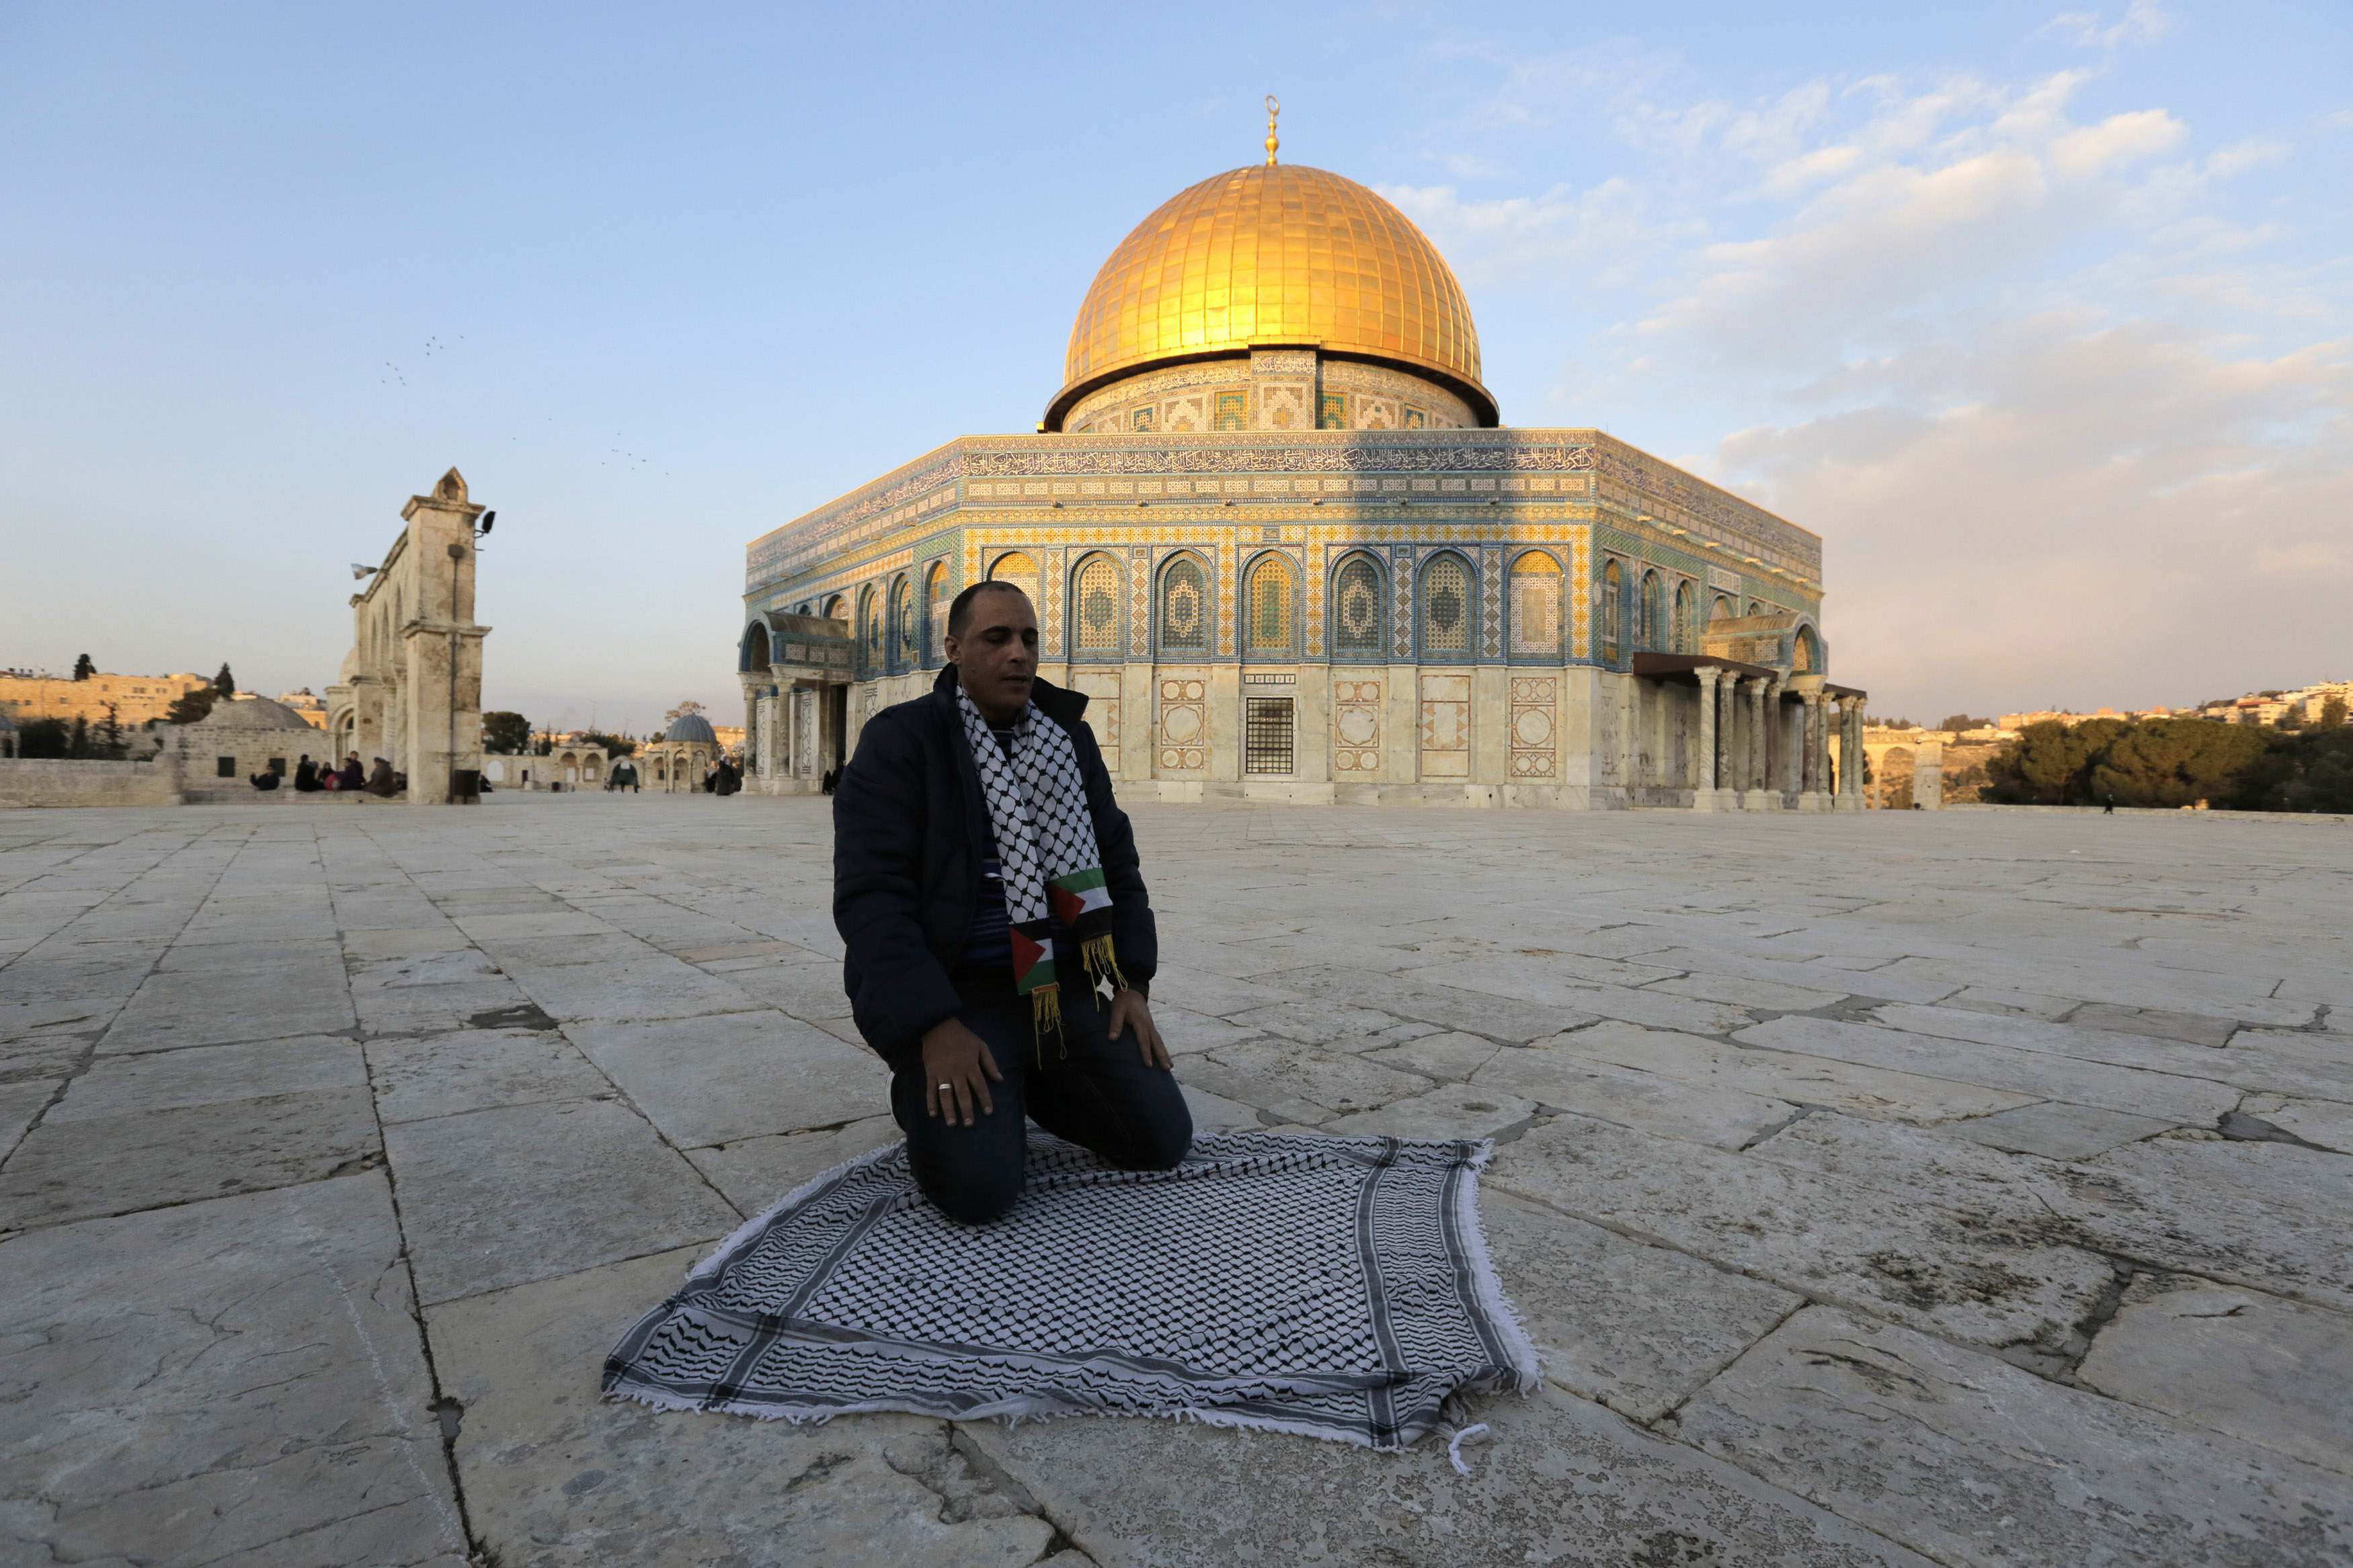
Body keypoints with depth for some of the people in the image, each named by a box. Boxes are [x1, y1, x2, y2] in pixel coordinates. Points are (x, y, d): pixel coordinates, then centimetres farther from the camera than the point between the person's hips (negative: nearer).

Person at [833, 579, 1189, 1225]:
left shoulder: (1069, 737, 8)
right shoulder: (898, 741, -9)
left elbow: (1117, 862, 13)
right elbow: (870, 895, -16)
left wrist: (1132, 982, 3)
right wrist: (935, 1028, -23)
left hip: (1064, 991, 5)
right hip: (948, 997, -5)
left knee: (1164, 1140, -2)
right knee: (977, 1187, -22)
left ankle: (1026, 1086, 22)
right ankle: (928, 1096, 12)